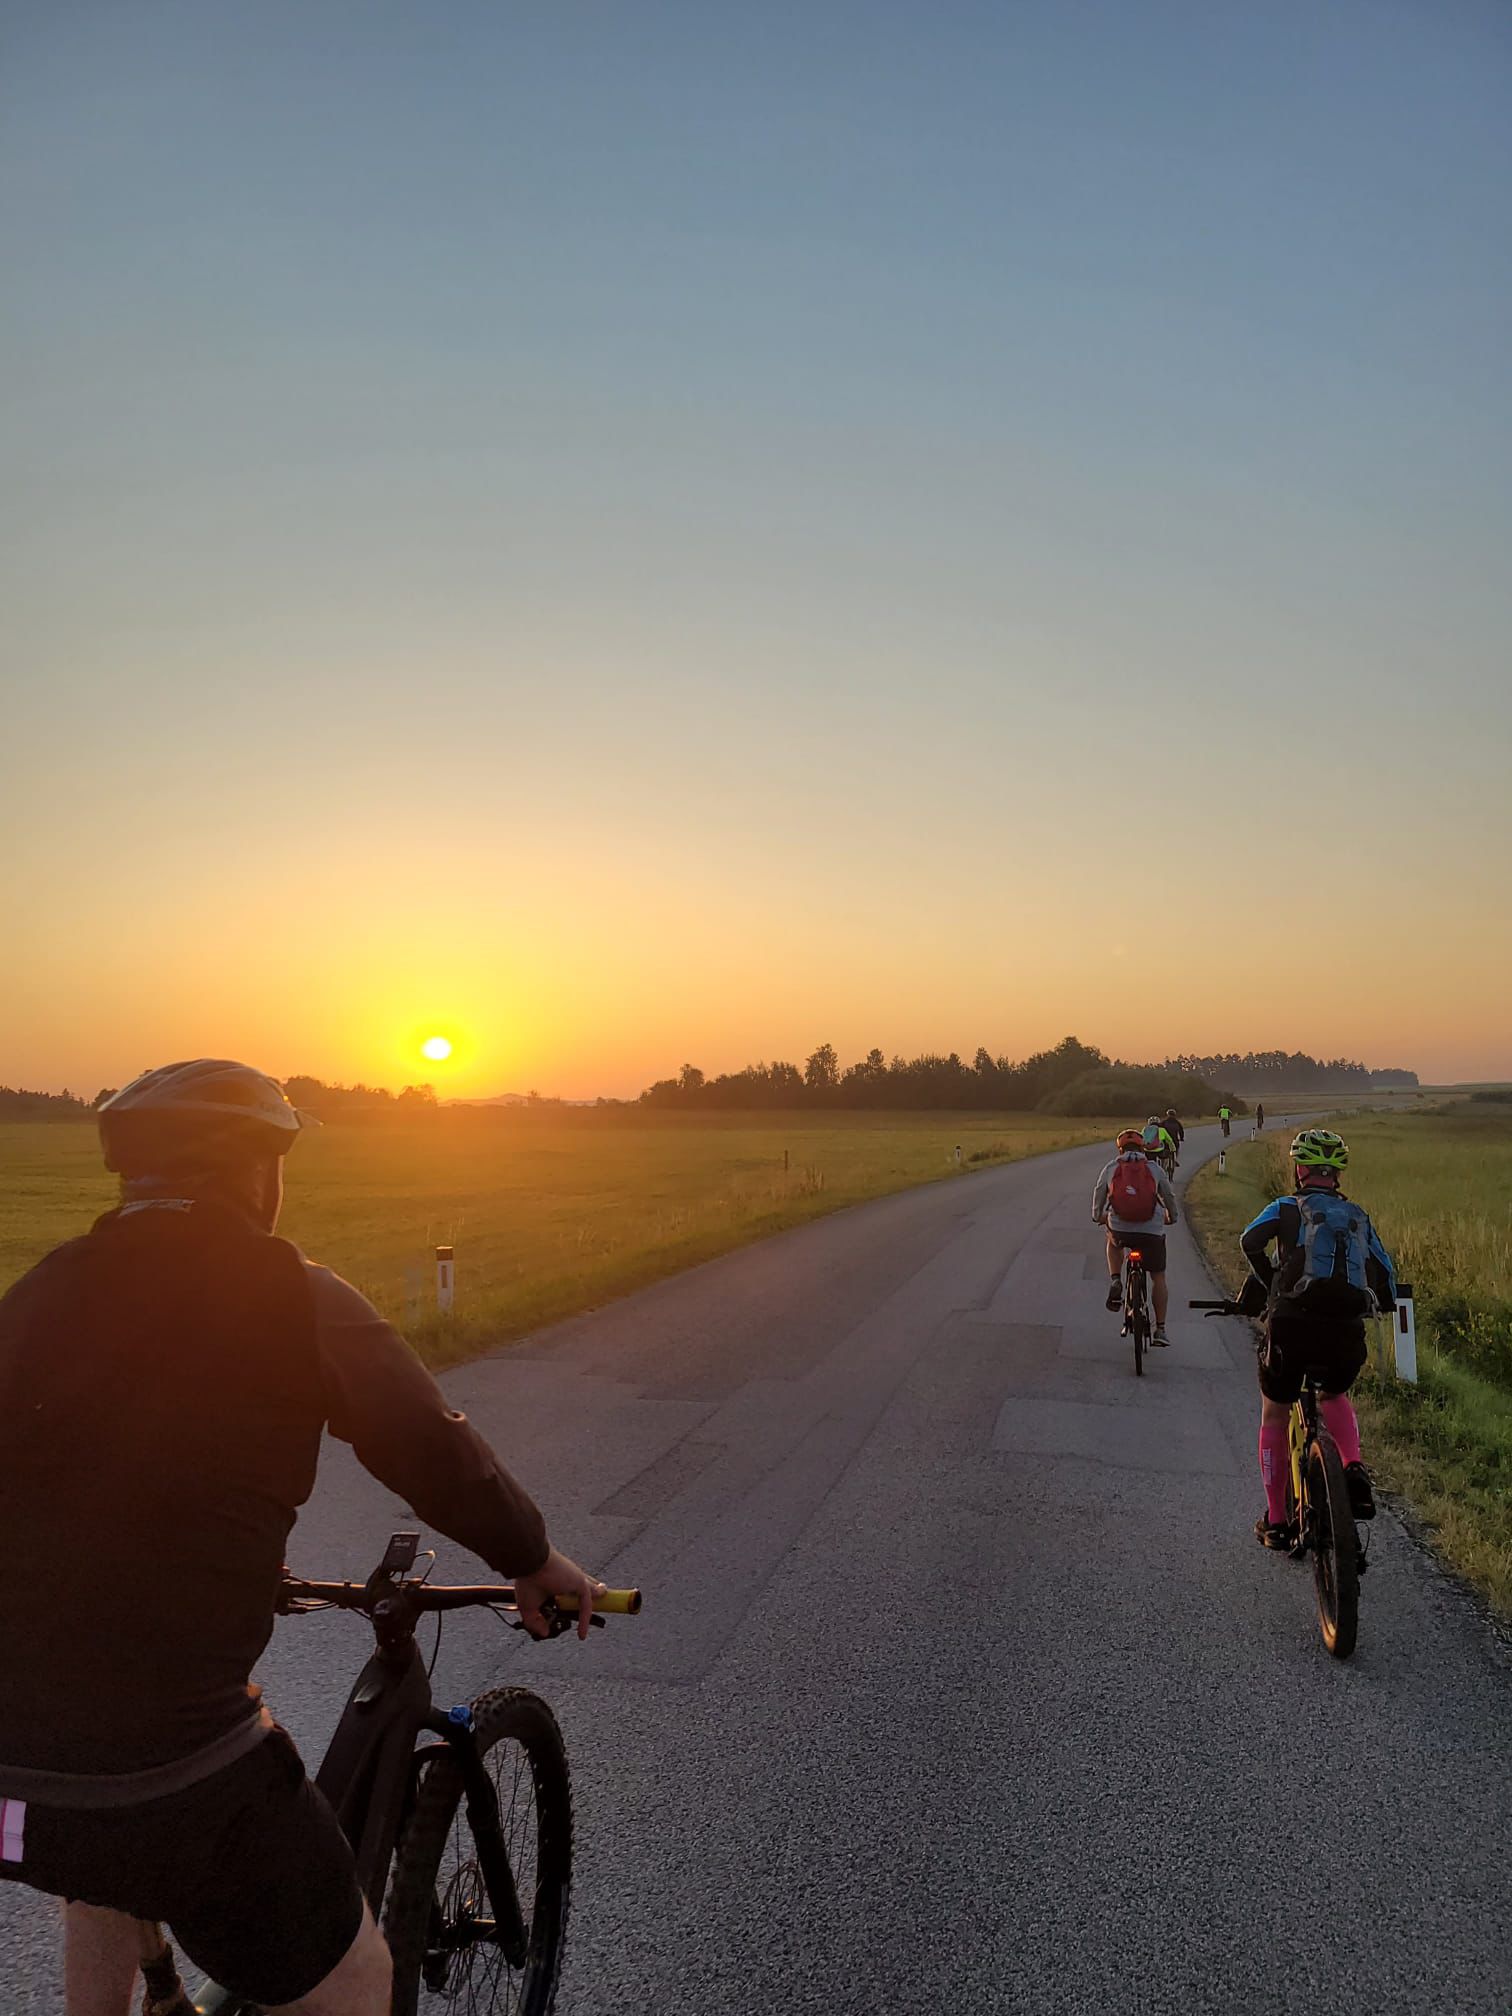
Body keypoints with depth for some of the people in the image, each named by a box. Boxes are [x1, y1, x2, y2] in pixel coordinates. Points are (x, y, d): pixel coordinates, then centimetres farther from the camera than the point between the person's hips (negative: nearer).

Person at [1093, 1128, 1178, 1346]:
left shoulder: (1111, 1168, 6)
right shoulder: (1154, 1169, 6)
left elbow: (1099, 1195, 16)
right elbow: (1168, 1196, 16)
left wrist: (1097, 1217, 35)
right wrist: (1171, 1218, 35)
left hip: (1120, 1229, 0)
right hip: (1152, 1231, 0)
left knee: (1113, 1242, 36)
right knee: (1158, 1278, 15)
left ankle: (1115, 1281, 13)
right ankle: (1160, 1330, 14)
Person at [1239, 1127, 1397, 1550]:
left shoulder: (1286, 1208, 9)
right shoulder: (1359, 1217, 19)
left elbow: (1251, 1241, -9)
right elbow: (1386, 1272, 14)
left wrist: (1272, 1286, 6)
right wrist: (1382, 1303, 35)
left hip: (1291, 1326, -3)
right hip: (1347, 1333, 3)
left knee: (1274, 1418, 19)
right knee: (1335, 1397, 34)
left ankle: (1275, 1522, 21)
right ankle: (1354, 1468, 6)